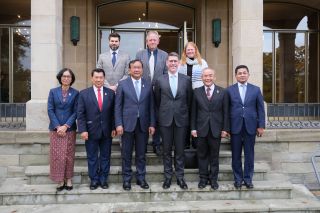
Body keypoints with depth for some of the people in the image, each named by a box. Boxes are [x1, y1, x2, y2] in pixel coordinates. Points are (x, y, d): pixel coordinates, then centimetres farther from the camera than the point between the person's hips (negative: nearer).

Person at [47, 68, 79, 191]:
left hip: (69, 129, 0)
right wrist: (58, 126, -10)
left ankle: (69, 179, 16)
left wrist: (65, 126, -12)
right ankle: (60, 180, 12)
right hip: (55, 128, 1)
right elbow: (50, 110, -1)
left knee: (69, 155, 5)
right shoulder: (53, 92, 4)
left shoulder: (75, 93, 2)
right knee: (57, 155, 1)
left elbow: (75, 112, -2)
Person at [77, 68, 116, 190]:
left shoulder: (111, 93, 2)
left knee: (105, 157, 11)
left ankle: (103, 180, 24)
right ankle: (94, 180, 24)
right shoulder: (84, 93, -1)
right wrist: (83, 130, -11)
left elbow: (113, 112, 3)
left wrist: (113, 128, -2)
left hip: (107, 131, 1)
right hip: (91, 131, -1)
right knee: (92, 158, 10)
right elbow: (80, 114, -4)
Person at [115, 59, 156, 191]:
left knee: (141, 154, 10)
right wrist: (118, 124, -8)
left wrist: (152, 124, 1)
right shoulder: (122, 84, 1)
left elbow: (151, 106, 6)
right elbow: (118, 106, -1)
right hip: (127, 124, -1)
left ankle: (141, 178, 23)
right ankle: (126, 179, 21)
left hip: (143, 125, 2)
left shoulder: (148, 85, 6)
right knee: (126, 154, 7)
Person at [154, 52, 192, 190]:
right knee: (167, 150, 8)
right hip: (165, 120, 0)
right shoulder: (160, 80, 2)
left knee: (180, 150, 7)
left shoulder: (186, 79, 3)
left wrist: (184, 112, 8)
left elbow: (189, 99, 8)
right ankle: (168, 177, 20)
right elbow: (157, 100, 9)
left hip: (181, 119, 0)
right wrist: (164, 112, 10)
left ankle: (180, 177, 19)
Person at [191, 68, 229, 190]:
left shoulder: (223, 92, 2)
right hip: (201, 128, 1)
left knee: (214, 155, 9)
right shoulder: (196, 92, 4)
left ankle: (213, 179, 23)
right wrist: (193, 128, -1)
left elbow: (225, 112, 2)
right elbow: (193, 112, 4)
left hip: (216, 129, 0)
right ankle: (203, 178, 23)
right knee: (202, 155, 9)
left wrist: (225, 129, -2)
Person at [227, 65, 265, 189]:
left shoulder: (256, 90, 7)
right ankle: (238, 179, 20)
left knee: (249, 155, 7)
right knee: (236, 155, 7)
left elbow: (260, 109, 6)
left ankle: (248, 179, 20)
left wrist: (261, 126, 0)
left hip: (250, 127, 1)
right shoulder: (230, 90, 3)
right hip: (235, 127, -1)